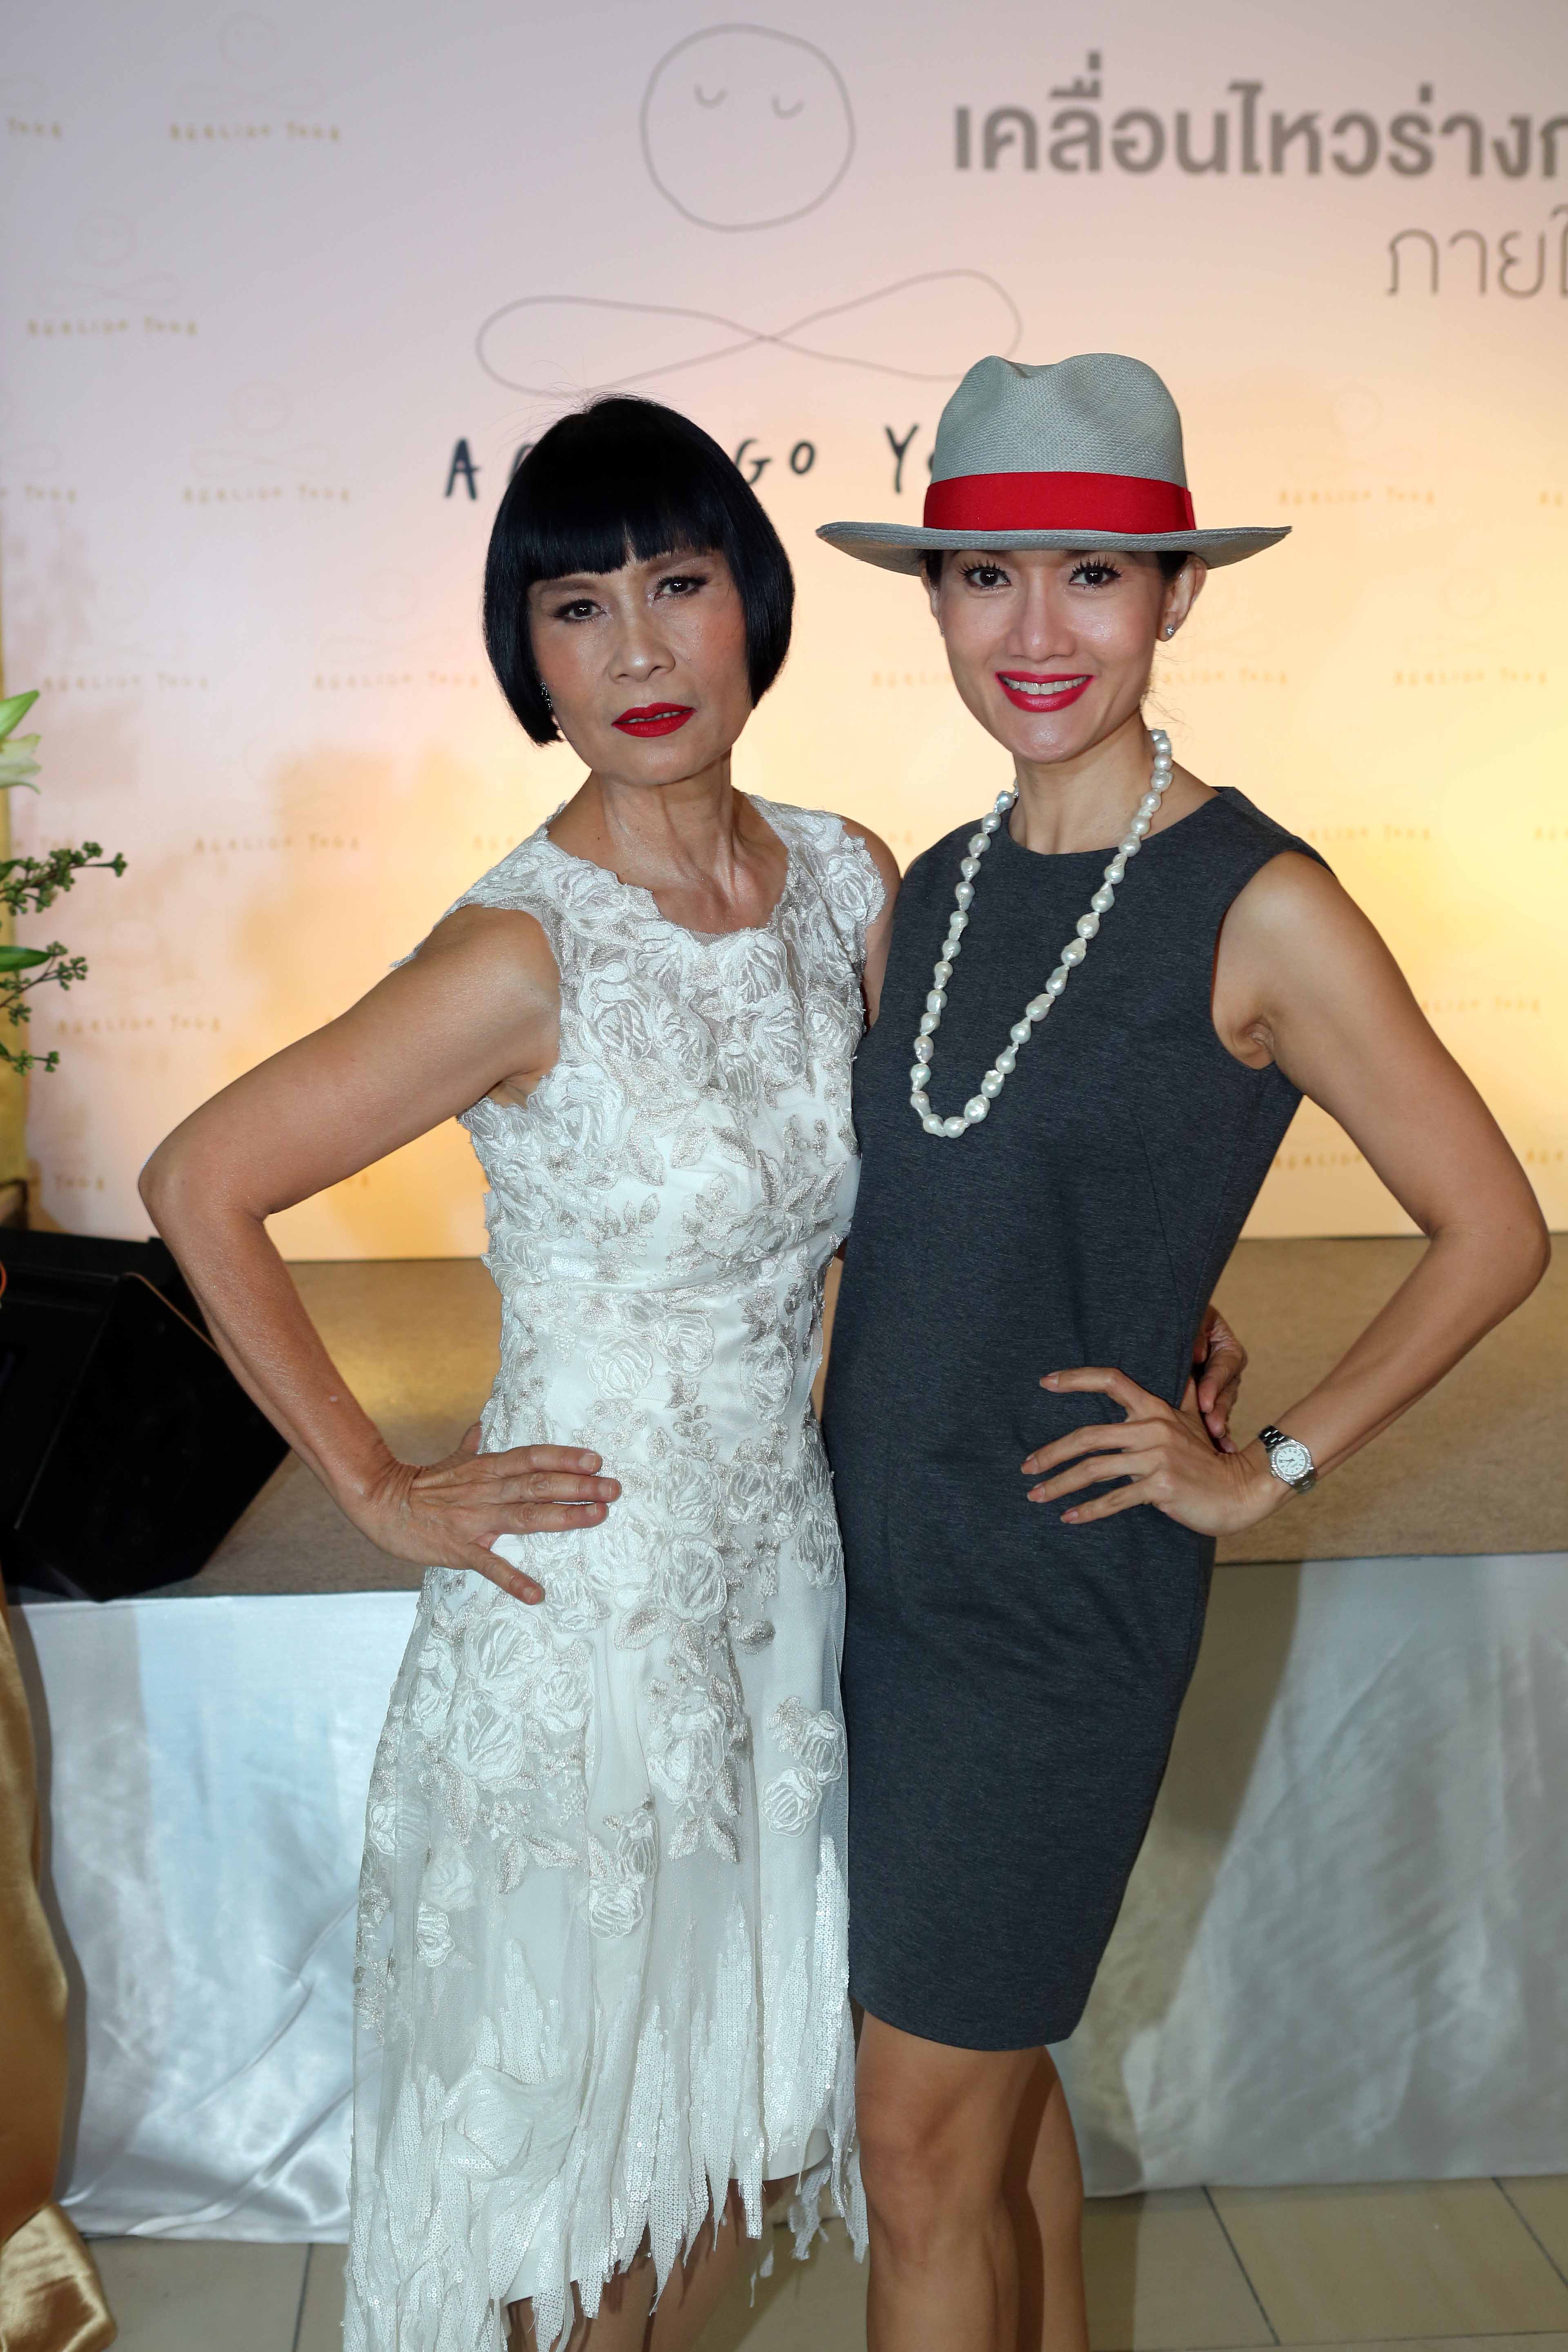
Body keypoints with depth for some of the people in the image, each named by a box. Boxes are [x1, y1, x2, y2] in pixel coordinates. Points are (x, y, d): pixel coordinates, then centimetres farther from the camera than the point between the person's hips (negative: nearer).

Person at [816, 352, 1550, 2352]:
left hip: (1057, 1597, -6)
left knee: (928, 2151, 6)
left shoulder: (1259, 909, -13)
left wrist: (1266, 1466, -7)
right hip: (875, 1565, 6)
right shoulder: (934, 889, 5)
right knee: (995, 2075, 21)